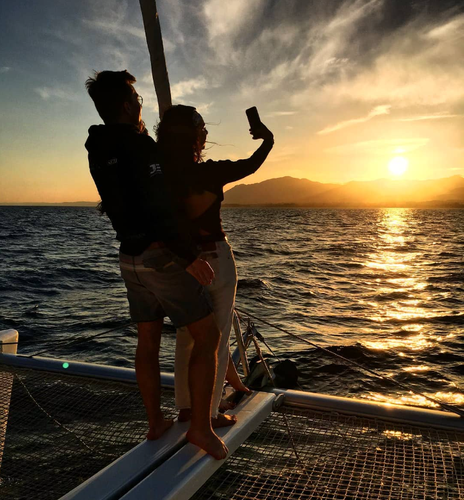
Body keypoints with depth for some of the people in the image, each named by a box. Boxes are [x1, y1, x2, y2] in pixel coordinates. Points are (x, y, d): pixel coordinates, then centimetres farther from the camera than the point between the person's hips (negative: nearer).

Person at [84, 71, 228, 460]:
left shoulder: (99, 148, 11)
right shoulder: (138, 145, -16)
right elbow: (157, 208, -25)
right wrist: (189, 256, -23)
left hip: (130, 257, 9)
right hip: (161, 257, -9)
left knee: (148, 341, 15)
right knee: (207, 337, 1)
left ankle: (155, 422, 26)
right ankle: (201, 427, 5)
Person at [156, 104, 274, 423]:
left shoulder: (162, 175, -5)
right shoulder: (210, 173, -16)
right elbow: (251, 165, 1)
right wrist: (268, 140, 18)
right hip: (214, 259, -5)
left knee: (187, 336, 18)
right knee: (217, 337, 7)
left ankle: (185, 406, 32)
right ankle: (210, 413, 18)